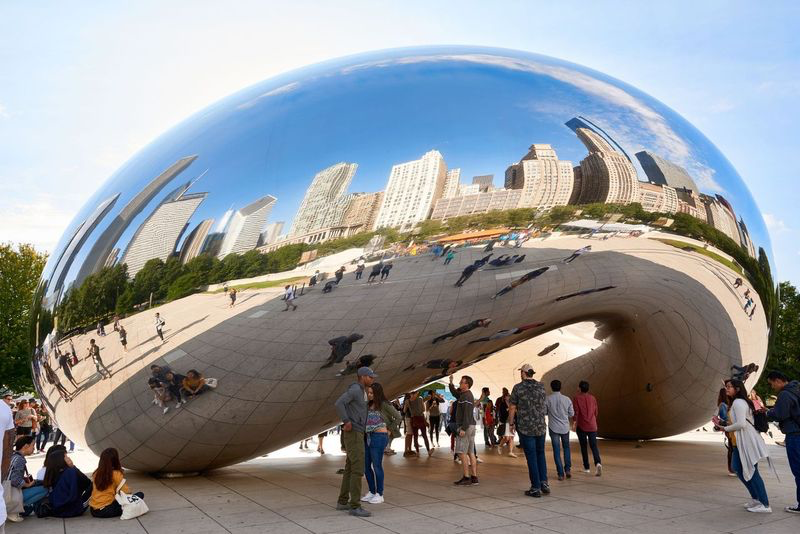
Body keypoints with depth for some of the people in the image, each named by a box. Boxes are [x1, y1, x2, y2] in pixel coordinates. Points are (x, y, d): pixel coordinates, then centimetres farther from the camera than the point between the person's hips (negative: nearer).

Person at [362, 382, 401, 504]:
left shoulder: (384, 405, -7)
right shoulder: (368, 405, 14)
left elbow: (398, 417, -9)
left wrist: (389, 430, -6)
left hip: (379, 437, -7)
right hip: (367, 437, 7)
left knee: (377, 466, -1)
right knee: (366, 466, 10)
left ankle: (379, 494, 10)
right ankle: (372, 492, 23)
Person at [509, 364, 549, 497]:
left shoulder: (518, 387, -9)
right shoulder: (541, 386, 3)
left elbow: (512, 407, -6)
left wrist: (511, 422, 6)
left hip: (525, 427, -3)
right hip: (541, 426, 4)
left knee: (531, 457, 2)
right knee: (540, 455, 18)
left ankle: (536, 487, 5)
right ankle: (544, 483, 9)